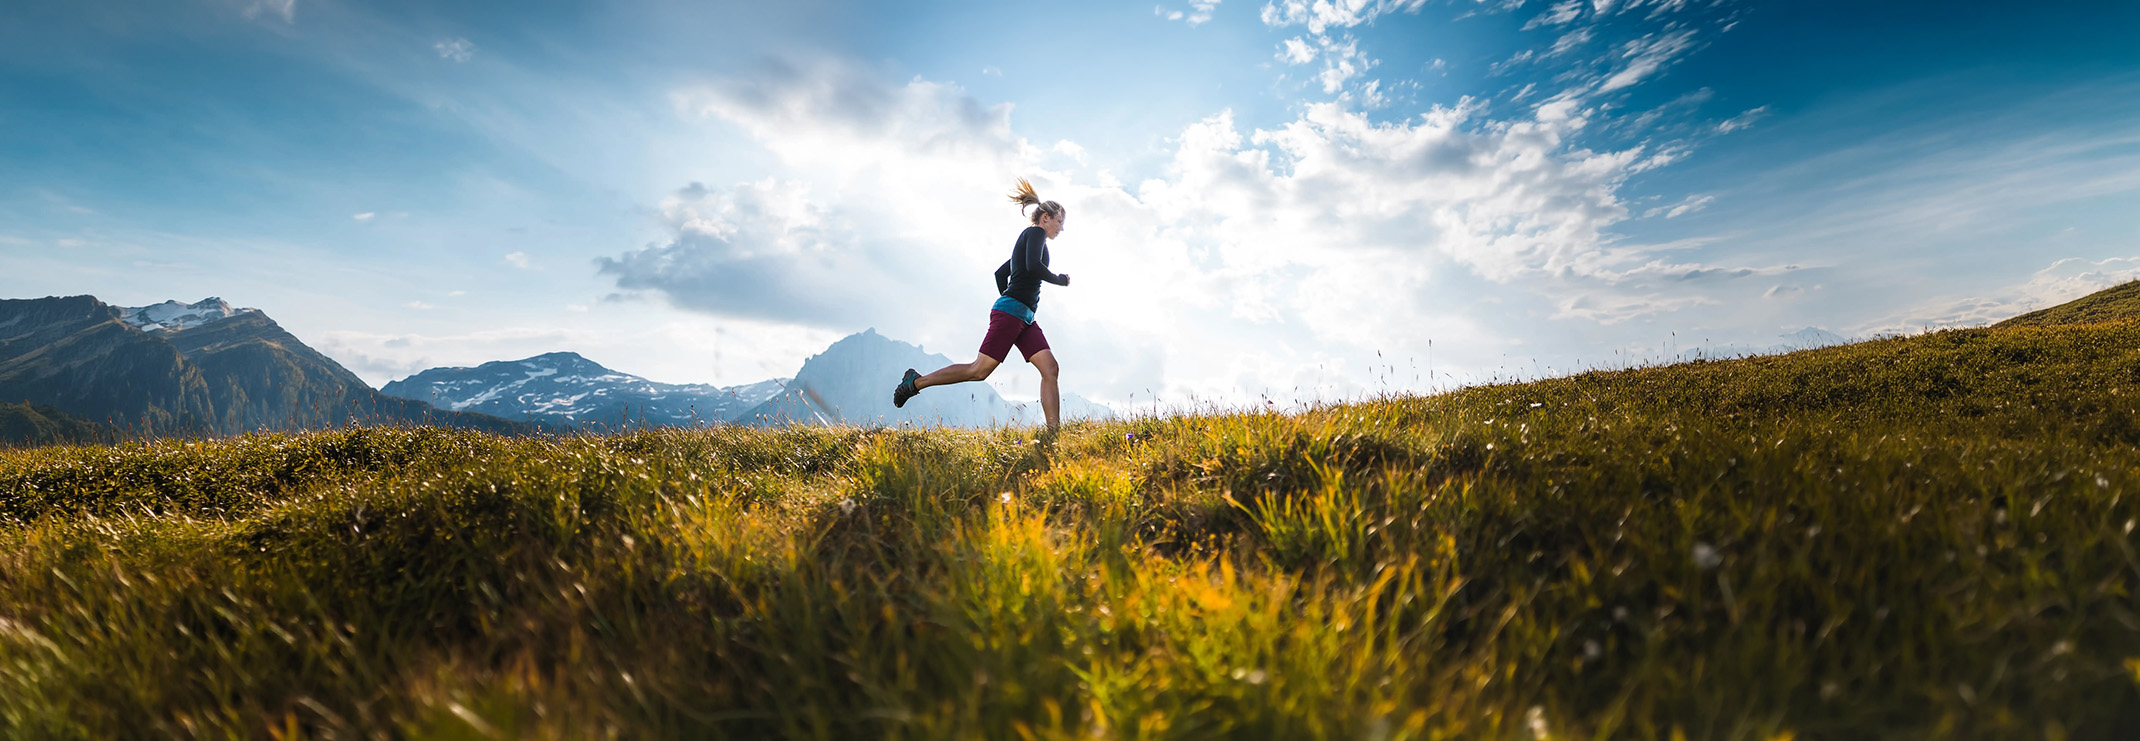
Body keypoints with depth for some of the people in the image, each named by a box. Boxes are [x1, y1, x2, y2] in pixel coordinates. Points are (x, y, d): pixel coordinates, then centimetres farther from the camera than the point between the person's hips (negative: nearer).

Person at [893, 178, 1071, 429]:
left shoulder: (1027, 240, 26)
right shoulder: (1035, 232, -2)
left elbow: (1000, 273, 30)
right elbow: (1033, 266, -21)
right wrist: (1060, 279, -5)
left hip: (1023, 318, 10)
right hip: (1010, 312, -10)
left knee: (1050, 369, -5)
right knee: (979, 370, -9)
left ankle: (1054, 431, -11)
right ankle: (916, 382, 4)